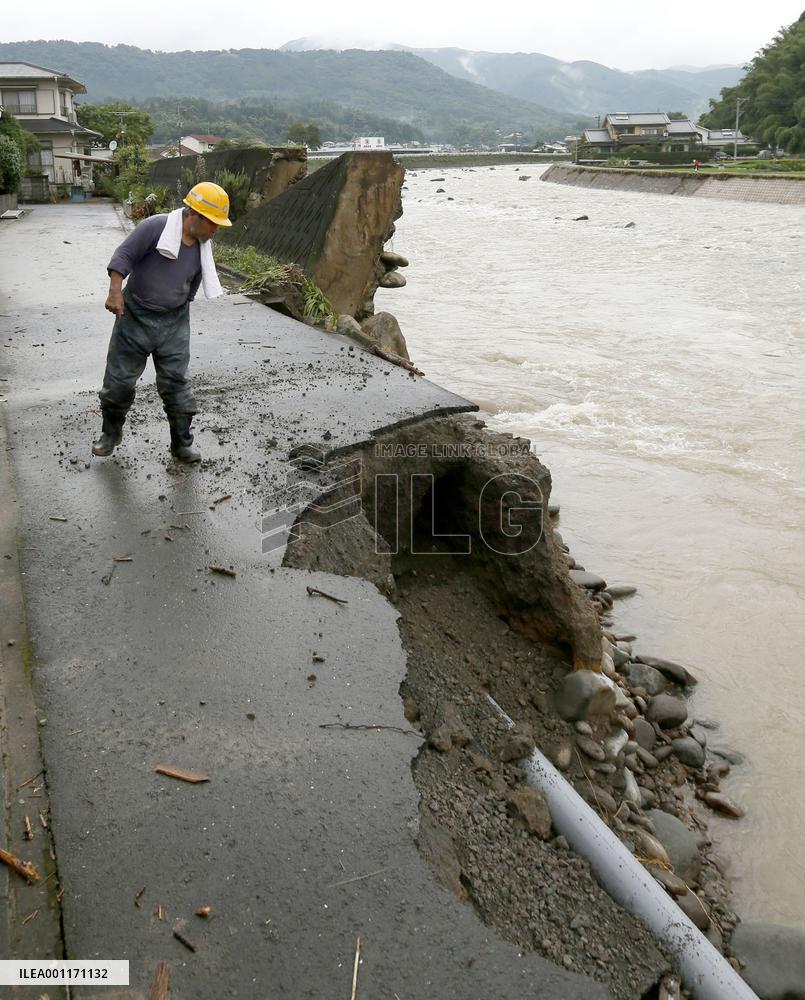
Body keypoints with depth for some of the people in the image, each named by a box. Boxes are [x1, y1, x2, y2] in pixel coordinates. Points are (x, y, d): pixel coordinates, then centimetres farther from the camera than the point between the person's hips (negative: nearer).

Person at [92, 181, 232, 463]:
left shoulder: (202, 247, 3)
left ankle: (182, 444, 14)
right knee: (120, 379, 7)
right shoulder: (155, 227, -16)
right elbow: (124, 255, -15)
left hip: (173, 323, 4)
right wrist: (115, 292, -26)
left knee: (176, 383, 4)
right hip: (135, 317, -4)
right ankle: (111, 432, 28)